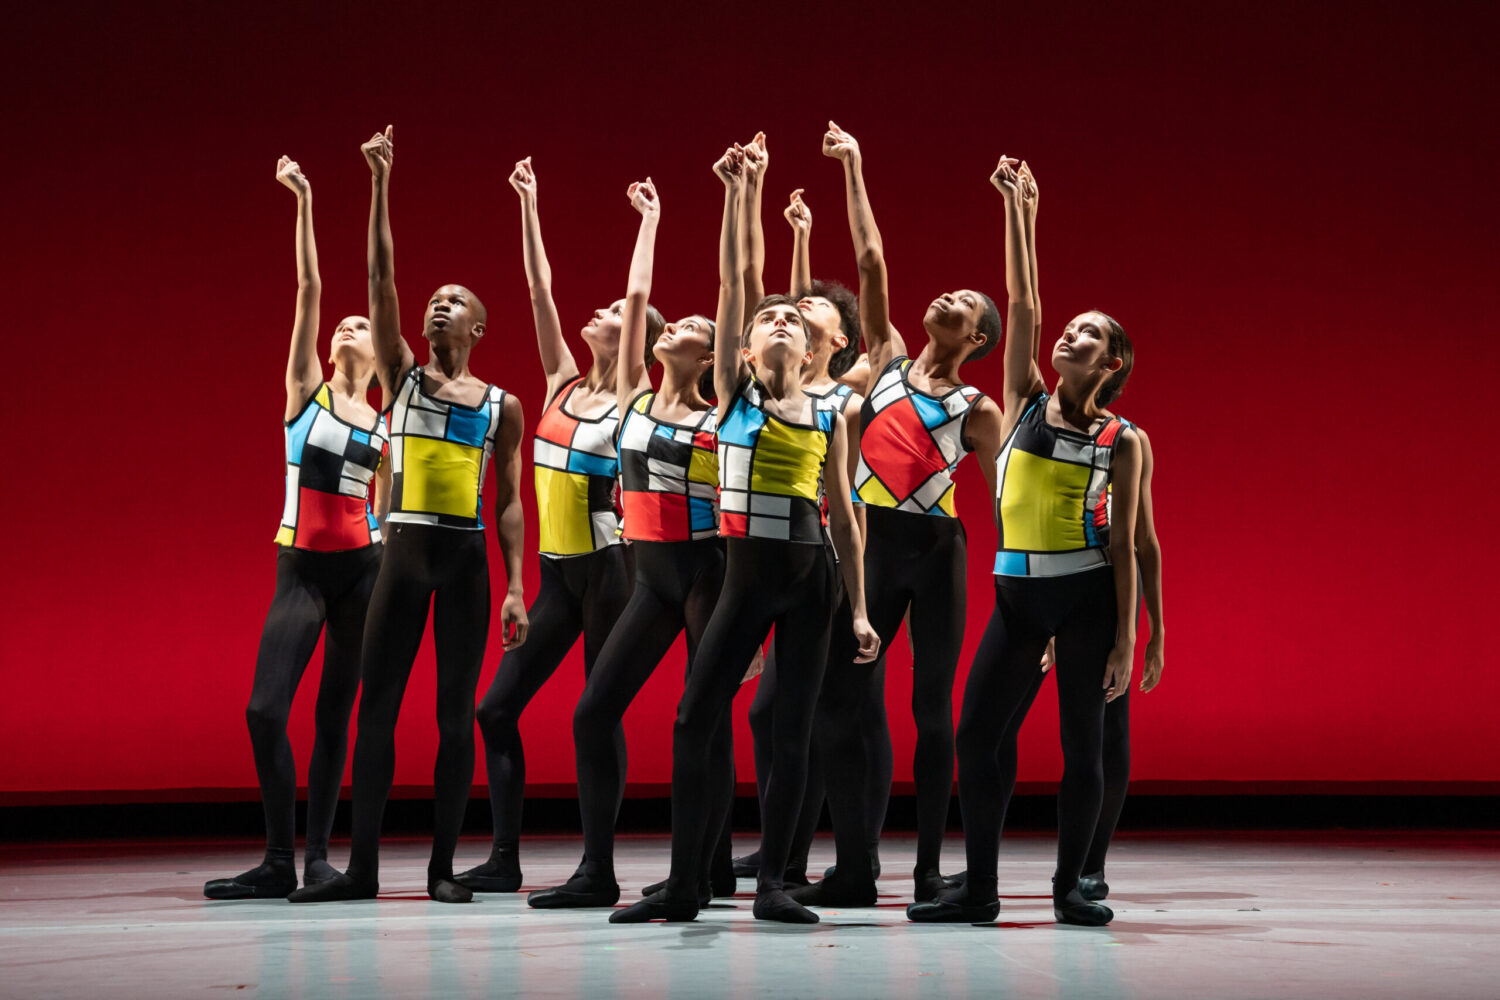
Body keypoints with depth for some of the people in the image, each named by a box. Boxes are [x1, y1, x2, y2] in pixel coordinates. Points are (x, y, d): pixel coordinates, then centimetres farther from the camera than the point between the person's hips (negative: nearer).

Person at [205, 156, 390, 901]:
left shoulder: (384, 427, 11)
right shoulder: (306, 388, 5)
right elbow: (308, 288, -1)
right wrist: (304, 205, -6)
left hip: (362, 568, 2)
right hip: (301, 567, -2)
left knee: (335, 714, 4)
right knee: (265, 710, -11)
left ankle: (318, 856, 12)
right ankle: (278, 864, -3)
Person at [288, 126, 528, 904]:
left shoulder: (502, 405, 6)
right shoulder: (401, 375, 8)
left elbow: (509, 502, 5)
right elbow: (380, 281, -1)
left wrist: (514, 587, -3)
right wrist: (381, 184, -9)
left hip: (467, 557, -1)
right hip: (405, 551, 1)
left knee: (455, 711, 0)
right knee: (376, 704, -1)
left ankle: (443, 866, 6)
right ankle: (362, 868, 3)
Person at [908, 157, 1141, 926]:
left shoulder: (1121, 441, -1)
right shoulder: (1026, 401, 6)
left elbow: (1122, 544, -2)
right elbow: (1020, 303, -2)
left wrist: (1124, 640, -7)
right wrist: (1013, 205, -8)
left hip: (1087, 594, -2)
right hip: (1017, 589, 3)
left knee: (1082, 742, 1)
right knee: (979, 734, -1)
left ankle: (1070, 888, 14)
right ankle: (979, 889, 8)